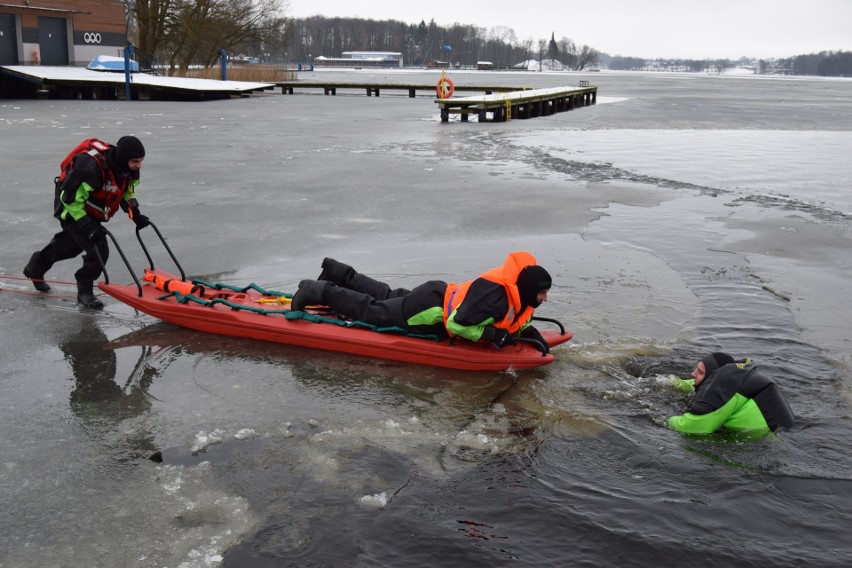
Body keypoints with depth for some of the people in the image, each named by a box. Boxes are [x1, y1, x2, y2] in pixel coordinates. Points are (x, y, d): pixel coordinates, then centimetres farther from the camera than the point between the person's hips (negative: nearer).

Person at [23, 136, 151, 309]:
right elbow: (70, 199, -30)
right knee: (99, 250, -17)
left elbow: (126, 193, 7)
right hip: (72, 210, -9)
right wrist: (86, 225, -31)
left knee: (73, 244, 27)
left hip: (90, 213, 9)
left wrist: (135, 215, -5)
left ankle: (36, 267, 52)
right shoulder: (91, 167, -38)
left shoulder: (129, 168, -13)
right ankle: (85, 292, 3)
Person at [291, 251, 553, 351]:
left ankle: (340, 274, 39)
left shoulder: (519, 299, -4)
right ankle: (320, 292, 14)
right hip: (430, 308, -9)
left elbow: (515, 322, 14)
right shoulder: (495, 294, -34)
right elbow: (457, 323, -33)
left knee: (389, 296, 27)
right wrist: (492, 334, -32)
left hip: (443, 297, 9)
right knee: (370, 310, 4)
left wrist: (529, 332, -6)